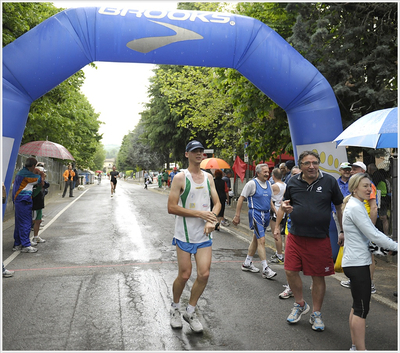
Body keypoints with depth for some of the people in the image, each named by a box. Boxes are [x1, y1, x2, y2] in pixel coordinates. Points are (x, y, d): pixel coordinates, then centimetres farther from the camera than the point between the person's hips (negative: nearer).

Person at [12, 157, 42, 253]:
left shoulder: (20, 172, 15)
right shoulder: (27, 174, -16)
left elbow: (14, 183, 26)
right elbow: (39, 180, -7)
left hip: (17, 200, 10)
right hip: (24, 201, -10)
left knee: (19, 224, 15)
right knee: (25, 223, -6)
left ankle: (17, 245, 21)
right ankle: (26, 245, -3)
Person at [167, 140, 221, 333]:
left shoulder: (208, 177, 9)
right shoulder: (180, 177, -8)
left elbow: (217, 203, 11)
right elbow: (171, 208, -13)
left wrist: (211, 220, -10)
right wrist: (199, 213, -18)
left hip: (204, 235, 5)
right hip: (184, 235, -4)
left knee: (204, 274, 1)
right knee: (184, 275, 2)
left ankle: (190, 312, 22)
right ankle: (175, 308, 31)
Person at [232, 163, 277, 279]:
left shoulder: (268, 184, 11)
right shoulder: (252, 183, -10)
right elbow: (241, 198, -8)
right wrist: (237, 216, -10)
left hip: (266, 214, 8)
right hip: (256, 214, -8)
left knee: (256, 239, 14)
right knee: (261, 240, -11)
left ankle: (247, 263, 27)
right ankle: (266, 269, -8)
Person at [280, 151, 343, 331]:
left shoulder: (329, 181, -3)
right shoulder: (293, 183, 3)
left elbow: (340, 207, 4)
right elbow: (287, 203, 16)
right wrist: (284, 207, -8)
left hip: (320, 238, -2)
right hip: (295, 236, 3)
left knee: (318, 276, 8)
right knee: (291, 271, 4)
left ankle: (316, 314, 28)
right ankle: (300, 304, 30)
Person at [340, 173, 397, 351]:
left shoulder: (355, 205, 14)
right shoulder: (355, 207, -17)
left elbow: (372, 230, 16)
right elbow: (373, 235, -20)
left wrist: (392, 244, 7)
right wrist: (396, 246, -12)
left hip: (356, 262, 10)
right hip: (357, 263, -10)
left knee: (357, 306, 16)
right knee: (362, 309, -2)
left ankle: (355, 346, 26)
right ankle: (361, 349, 6)